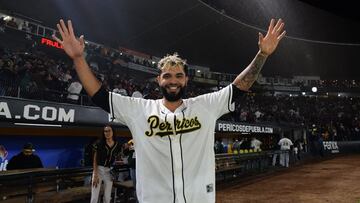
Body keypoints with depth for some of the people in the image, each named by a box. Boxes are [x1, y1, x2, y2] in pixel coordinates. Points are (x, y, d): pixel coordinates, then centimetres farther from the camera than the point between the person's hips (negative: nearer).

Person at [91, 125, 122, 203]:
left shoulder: (117, 145, 1)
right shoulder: (99, 144, -5)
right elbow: (95, 160, -5)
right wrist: (95, 175, -11)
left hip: (110, 172, 2)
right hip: (98, 170, -2)